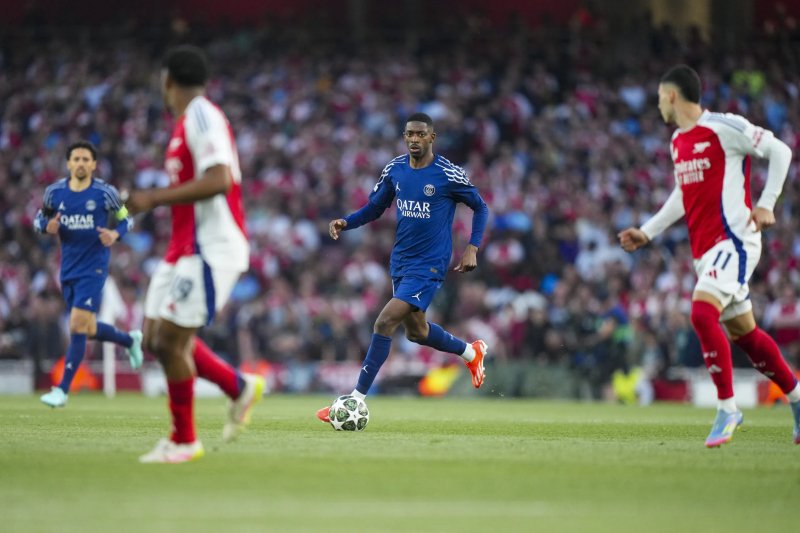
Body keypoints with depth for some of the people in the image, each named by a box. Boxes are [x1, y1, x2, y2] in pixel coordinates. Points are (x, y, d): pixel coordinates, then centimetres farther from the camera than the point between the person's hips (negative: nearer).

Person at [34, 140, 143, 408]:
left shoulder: (105, 193, -8)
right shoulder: (54, 192, 1)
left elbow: (125, 219, 4)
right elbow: (39, 219, 12)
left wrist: (115, 233, -18)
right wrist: (47, 226, -11)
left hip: (93, 268, -5)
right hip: (68, 270, 5)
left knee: (78, 326, -13)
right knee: (88, 329, 13)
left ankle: (62, 390, -7)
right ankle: (130, 340, 43)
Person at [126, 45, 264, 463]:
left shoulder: (202, 116, -14)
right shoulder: (188, 121, 16)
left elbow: (219, 180, -25)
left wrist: (154, 198, -21)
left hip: (209, 248, -10)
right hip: (185, 248, 10)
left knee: (170, 340, -10)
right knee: (155, 339, 7)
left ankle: (183, 440, 1)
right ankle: (240, 387, 19)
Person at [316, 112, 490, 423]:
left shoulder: (448, 175, -12)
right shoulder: (394, 170, 1)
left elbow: (480, 208, 1)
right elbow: (374, 208, 12)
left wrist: (472, 248, -10)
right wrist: (346, 223, -7)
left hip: (429, 265, -7)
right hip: (401, 261, 7)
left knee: (385, 322, -19)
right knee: (415, 332, 20)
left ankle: (356, 400, -15)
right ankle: (472, 352, 49)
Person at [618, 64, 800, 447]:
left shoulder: (724, 128, -10)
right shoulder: (678, 141, 15)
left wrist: (766, 204, -11)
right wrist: (647, 232, 22)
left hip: (733, 239, -9)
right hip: (703, 247, 9)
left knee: (703, 313, -24)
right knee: (743, 332, 12)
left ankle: (727, 409, -17)